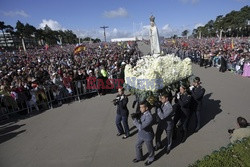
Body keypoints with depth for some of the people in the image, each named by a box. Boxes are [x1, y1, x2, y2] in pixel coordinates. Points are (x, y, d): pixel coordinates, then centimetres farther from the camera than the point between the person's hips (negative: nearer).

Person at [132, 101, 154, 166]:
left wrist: (134, 119, -30)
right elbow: (139, 121, 1)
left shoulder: (149, 117, -36)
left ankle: (150, 159, 50)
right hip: (141, 134, 7)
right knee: (137, 146, 24)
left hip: (147, 136, -7)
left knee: (150, 148, 21)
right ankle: (139, 157, 51)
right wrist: (136, 117, -17)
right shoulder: (143, 113, -11)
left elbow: (141, 127, -37)